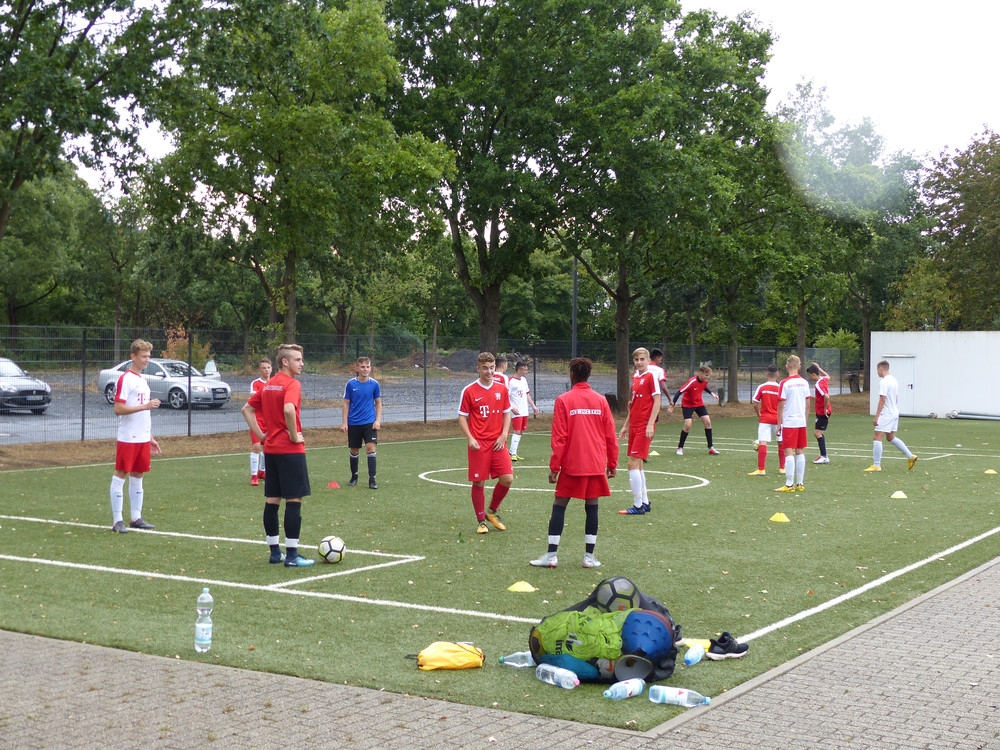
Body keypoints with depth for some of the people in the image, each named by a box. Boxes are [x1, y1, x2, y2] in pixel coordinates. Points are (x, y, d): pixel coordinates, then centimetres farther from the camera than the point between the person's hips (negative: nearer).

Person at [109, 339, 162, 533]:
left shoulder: (143, 380, 16)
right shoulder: (125, 379, -10)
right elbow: (118, 409, -18)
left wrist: (151, 437, 20)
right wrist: (145, 406, -23)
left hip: (143, 438, 8)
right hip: (127, 438, -8)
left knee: (137, 476, 11)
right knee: (120, 475, -3)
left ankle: (135, 517, 18)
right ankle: (117, 520, 0)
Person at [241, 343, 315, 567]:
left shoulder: (267, 385, 12)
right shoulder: (292, 384, -13)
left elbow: (246, 409, 18)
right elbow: (289, 410, -31)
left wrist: (261, 434, 13)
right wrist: (294, 435, -18)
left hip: (270, 449, 8)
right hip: (291, 450, -8)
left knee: (272, 500, 10)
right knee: (294, 500, -4)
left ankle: (275, 552, 16)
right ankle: (291, 555, -3)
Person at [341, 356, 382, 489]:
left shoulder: (374, 384, -2)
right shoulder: (351, 384, -3)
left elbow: (378, 403, 7)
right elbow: (346, 403, 3)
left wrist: (378, 420, -4)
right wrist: (344, 422, -2)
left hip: (369, 422, -1)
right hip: (353, 423, 1)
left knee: (371, 448, -13)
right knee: (354, 451, 10)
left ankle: (372, 480, -9)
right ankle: (354, 477, 29)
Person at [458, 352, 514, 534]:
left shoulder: (502, 389, 6)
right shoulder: (469, 391, -3)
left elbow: (507, 414, 12)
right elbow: (462, 417, 0)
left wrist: (503, 435, -2)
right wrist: (470, 439, -12)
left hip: (497, 443, 3)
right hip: (478, 444, -3)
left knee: (507, 478, -6)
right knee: (479, 482, 0)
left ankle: (492, 511, 17)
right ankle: (481, 521, 14)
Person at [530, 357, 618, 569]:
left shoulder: (564, 400, -6)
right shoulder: (601, 400, 3)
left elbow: (559, 438, -8)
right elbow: (610, 436, 5)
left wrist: (554, 466, -3)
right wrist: (612, 463, 14)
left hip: (572, 464, -2)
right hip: (596, 464, 3)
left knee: (559, 505, 5)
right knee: (591, 507, 8)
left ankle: (552, 555, 2)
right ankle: (589, 556, 8)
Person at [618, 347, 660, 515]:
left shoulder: (651, 377, -8)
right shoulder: (635, 379, 15)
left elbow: (657, 401, -13)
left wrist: (650, 424, -19)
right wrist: (626, 425, 20)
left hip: (645, 426, -8)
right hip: (634, 426, 8)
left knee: (633, 463, -12)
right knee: (637, 464, 11)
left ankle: (638, 506, -8)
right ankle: (645, 502, 20)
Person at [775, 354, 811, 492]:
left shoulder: (785, 383, -9)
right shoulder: (804, 382, 5)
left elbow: (781, 405, -8)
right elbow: (808, 404, 9)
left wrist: (779, 424, -1)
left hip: (789, 422, -5)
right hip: (802, 422, 5)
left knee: (789, 451, -5)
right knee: (800, 452, 10)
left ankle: (789, 484, -7)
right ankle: (800, 484, 14)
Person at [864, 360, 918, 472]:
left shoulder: (883, 382, -16)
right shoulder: (894, 381, 13)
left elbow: (882, 400, -21)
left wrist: (876, 417, -20)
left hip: (886, 414, -9)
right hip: (894, 413, 9)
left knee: (877, 438, -7)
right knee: (891, 437, 21)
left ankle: (876, 465, -8)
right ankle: (910, 456, 22)